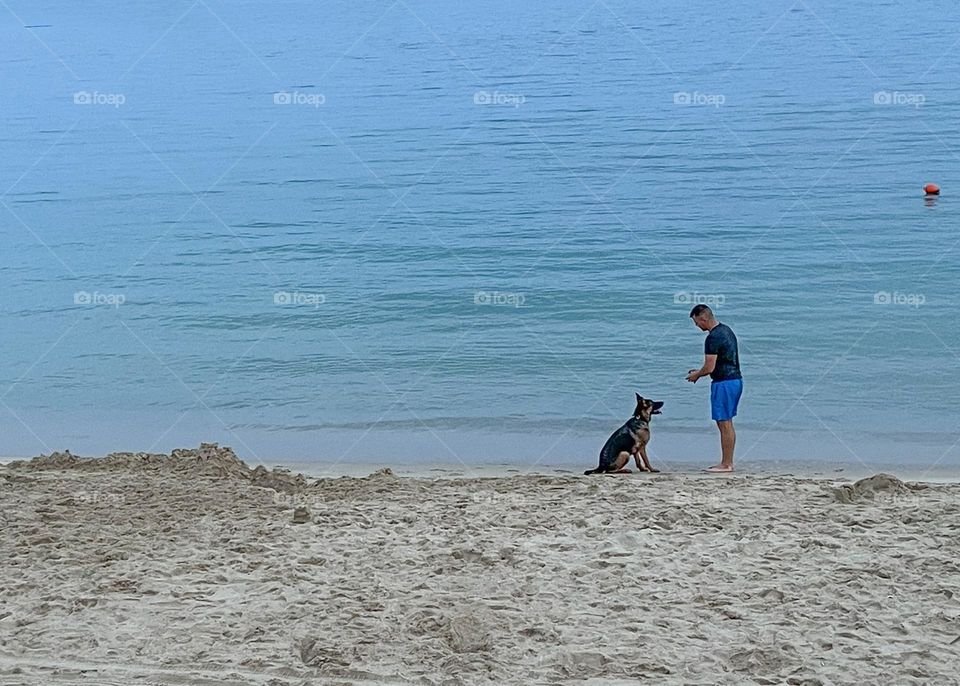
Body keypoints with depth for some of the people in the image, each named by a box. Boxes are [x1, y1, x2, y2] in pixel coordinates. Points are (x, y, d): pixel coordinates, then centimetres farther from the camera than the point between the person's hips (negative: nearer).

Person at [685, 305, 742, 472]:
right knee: (727, 424, 14)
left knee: (724, 424, -4)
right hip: (736, 380, 10)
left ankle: (726, 464, 0)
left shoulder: (713, 338, -18)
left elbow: (709, 367, -19)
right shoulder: (726, 330, 13)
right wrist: (700, 372, 20)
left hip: (724, 383, -10)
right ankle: (728, 462, 18)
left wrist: (696, 375, 1)